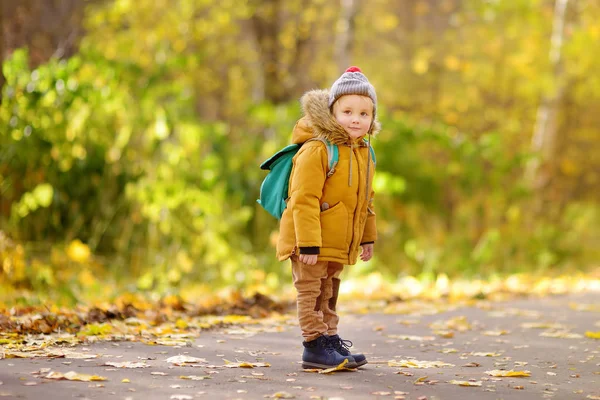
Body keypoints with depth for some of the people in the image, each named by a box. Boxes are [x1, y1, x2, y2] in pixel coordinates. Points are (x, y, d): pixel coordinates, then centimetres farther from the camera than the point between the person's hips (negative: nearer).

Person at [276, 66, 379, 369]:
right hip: (312, 242, -8)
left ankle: (330, 339, 29)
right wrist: (309, 243, -26)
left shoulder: (364, 153, 7)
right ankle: (315, 346, 1)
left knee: (329, 293, 19)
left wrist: (368, 237, 20)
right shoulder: (317, 150, -20)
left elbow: (365, 200, 19)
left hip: (339, 242, 8)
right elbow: (304, 200, -23)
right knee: (311, 292, -2)